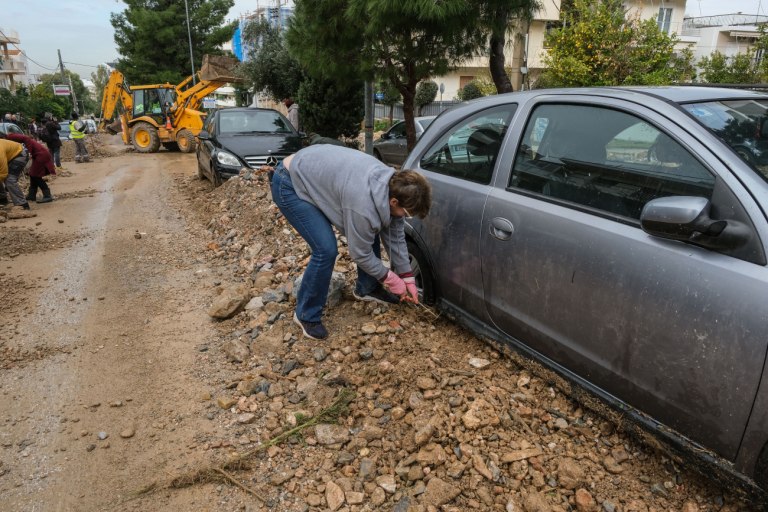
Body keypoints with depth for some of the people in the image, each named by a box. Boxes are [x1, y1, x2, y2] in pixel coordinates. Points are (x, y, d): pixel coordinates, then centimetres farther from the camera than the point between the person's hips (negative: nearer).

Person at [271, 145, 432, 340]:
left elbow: (395, 235, 0)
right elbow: (361, 253, -20)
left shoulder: (393, 184, -11)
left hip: (319, 175, 9)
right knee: (326, 249, -20)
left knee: (369, 233, 4)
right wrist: (390, 278, -6)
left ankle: (367, 289, 25)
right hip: (290, 184, -8)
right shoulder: (363, 205, -36)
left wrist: (407, 277, 3)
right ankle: (306, 315, 1)